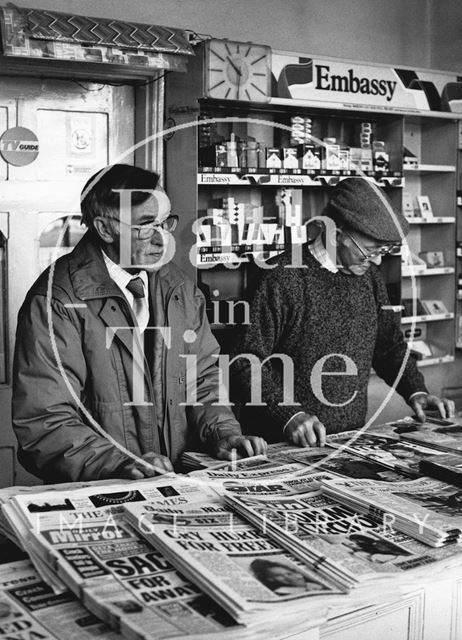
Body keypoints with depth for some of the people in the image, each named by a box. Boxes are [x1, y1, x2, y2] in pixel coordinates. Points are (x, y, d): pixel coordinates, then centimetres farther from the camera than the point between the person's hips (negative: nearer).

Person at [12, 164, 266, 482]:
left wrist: (224, 432, -4)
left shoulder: (180, 289, 9)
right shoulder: (55, 302, -11)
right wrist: (121, 464, -25)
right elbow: (44, 421, -14)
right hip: (98, 492, -3)